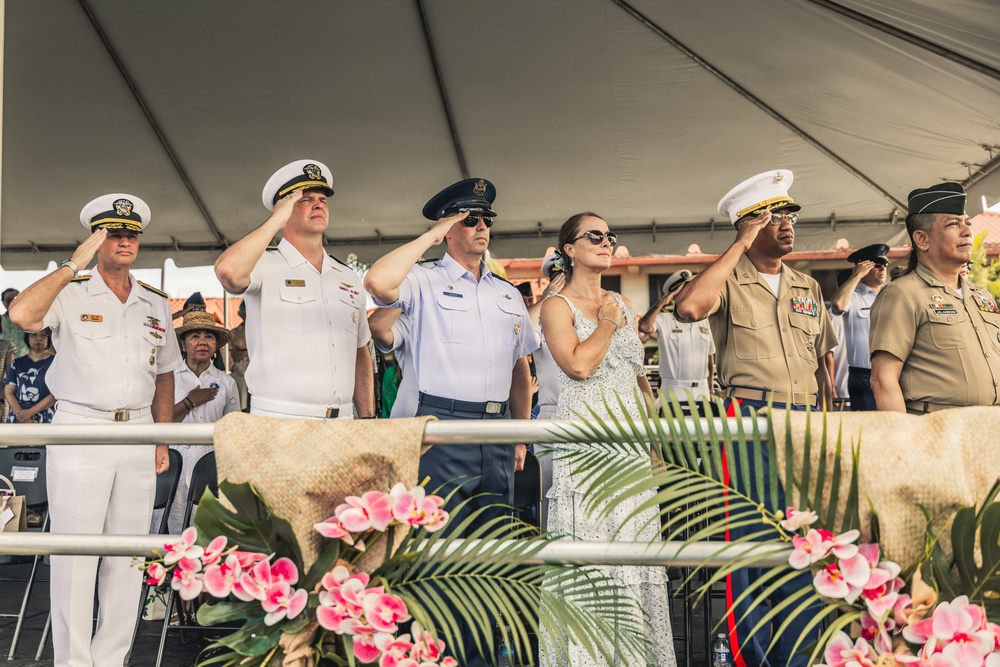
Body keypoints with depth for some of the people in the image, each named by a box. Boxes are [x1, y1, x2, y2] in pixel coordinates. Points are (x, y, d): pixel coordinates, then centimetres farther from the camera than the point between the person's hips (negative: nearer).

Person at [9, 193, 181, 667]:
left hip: (137, 436, 4)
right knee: (74, 554, -1)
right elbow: (22, 315, -22)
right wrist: (74, 265, -15)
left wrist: (163, 440, 12)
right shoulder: (70, 295, 0)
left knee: (128, 555, 7)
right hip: (79, 432, -4)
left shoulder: (157, 305, 13)